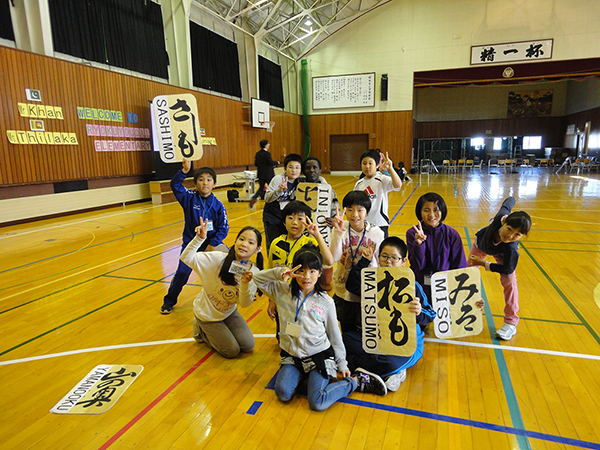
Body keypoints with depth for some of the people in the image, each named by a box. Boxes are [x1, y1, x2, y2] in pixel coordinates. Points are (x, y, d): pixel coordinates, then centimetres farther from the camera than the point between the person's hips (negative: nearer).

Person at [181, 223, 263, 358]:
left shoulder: (254, 273, -17)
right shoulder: (218, 259, -27)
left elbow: (245, 304, -18)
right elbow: (186, 258, -31)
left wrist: (246, 284, -36)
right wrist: (199, 238, -46)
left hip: (229, 312, 5)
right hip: (207, 313, -4)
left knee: (248, 346, 7)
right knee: (232, 351, -1)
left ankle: (217, 331, 27)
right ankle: (202, 331, 21)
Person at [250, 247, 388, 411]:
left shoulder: (325, 302, -6)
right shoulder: (283, 291, -3)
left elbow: (334, 334, 2)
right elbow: (258, 278, -5)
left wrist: (342, 363, 8)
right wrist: (280, 273, -21)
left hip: (319, 355, -3)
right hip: (292, 355, 3)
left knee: (317, 403, -18)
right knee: (283, 394, -19)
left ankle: (357, 381, 6)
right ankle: (301, 374, 13)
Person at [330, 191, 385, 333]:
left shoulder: (377, 233, -8)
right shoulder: (340, 229, -9)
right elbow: (334, 257, -22)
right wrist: (338, 232, -29)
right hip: (343, 291, 1)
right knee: (347, 330, 21)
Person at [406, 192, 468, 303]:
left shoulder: (452, 235, -1)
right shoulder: (412, 233, -3)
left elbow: (460, 267, 4)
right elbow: (417, 265, -8)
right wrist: (418, 244, -23)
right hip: (420, 290, 0)